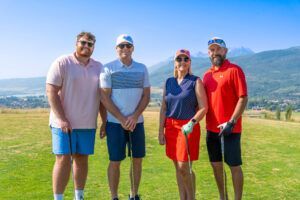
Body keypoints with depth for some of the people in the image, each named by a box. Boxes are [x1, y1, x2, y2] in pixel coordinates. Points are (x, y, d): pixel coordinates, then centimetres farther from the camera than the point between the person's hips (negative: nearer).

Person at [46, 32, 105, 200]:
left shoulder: (99, 67, 9)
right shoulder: (62, 63, -4)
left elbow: (102, 96, 11)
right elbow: (51, 91, -10)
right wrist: (62, 119, -16)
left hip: (88, 124, 4)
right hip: (64, 123, -4)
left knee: (82, 159, 10)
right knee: (63, 160, -3)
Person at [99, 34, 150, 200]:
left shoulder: (142, 68, 8)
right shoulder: (108, 68, -2)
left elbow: (146, 96, 6)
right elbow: (104, 98, -7)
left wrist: (134, 117, -8)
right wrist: (122, 119, -12)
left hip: (137, 122, 3)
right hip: (115, 123, -3)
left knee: (137, 160, 8)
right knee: (115, 161, 1)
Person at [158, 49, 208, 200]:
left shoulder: (195, 81, -2)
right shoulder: (169, 82, 10)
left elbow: (203, 108, -7)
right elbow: (163, 108, 11)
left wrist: (192, 123, -22)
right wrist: (161, 131, 6)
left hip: (188, 128, -4)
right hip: (171, 127, 5)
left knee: (184, 167, -5)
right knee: (178, 167, 11)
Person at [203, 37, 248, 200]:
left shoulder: (234, 70, -7)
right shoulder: (207, 74, 12)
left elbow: (243, 98, -13)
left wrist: (231, 122, -18)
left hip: (230, 129, -6)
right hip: (211, 129, 7)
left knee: (234, 166, 3)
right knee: (216, 164, 14)